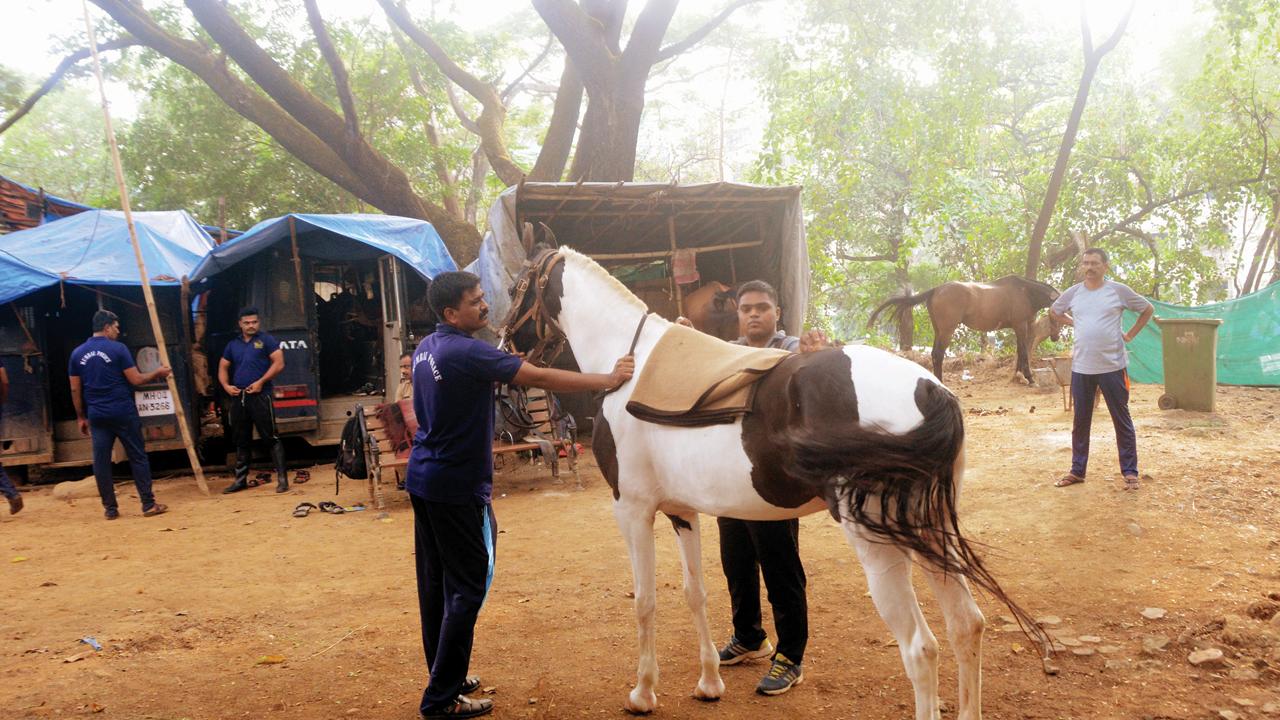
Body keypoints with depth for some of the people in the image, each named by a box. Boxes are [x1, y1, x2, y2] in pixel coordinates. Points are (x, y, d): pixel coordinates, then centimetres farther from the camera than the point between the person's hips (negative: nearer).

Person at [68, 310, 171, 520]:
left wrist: (81, 417, 16)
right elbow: (136, 380, -9)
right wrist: (157, 373, 8)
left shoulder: (77, 354, 7)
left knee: (101, 461, 7)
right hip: (123, 413, -4)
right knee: (138, 457, 3)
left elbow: (75, 389, 9)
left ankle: (110, 508, 9)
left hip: (97, 416, 4)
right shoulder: (118, 349, -7)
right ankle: (148, 504, 3)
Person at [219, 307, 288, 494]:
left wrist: (261, 382, -16)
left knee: (271, 437, -7)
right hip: (238, 397, 6)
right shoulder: (233, 344, 15)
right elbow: (223, 367, 20)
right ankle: (240, 479, 22)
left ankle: (282, 478, -5)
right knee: (241, 440, 13)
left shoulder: (266, 340, -1)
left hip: (260, 395, -6)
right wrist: (226, 385, 2)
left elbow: (279, 363, -9)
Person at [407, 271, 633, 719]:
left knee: (435, 580, 15)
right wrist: (608, 380, -19)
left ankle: (445, 676, 28)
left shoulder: (424, 349, 9)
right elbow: (541, 378, -24)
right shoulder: (467, 353, -21)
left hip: (422, 479, 10)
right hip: (457, 486, -10)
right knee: (468, 586, -1)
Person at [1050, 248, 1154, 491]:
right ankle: (1077, 471, 21)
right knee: (1080, 422, 11)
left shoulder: (1118, 290, -3)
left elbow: (1148, 309, 9)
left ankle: (1130, 472, 14)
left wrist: (1130, 334, 3)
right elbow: (1054, 311, 24)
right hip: (1081, 368, 3)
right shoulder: (1073, 293, 5)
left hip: (1112, 366, -3)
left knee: (1122, 420, 4)